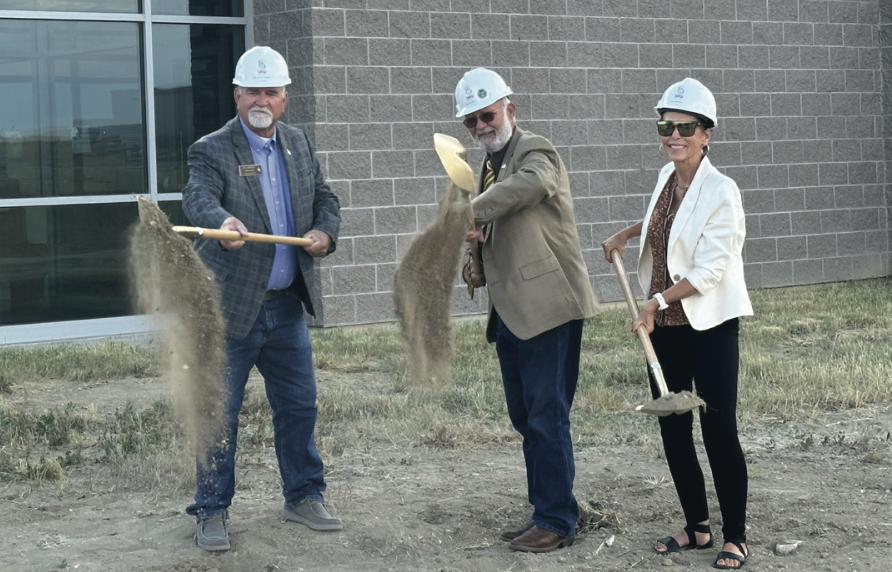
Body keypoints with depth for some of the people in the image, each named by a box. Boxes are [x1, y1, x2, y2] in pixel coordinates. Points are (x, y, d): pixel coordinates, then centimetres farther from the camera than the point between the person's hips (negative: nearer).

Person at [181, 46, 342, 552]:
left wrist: (325, 231, -7)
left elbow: (325, 199, 15)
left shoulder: (299, 144, 10)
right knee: (219, 413, 0)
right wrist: (223, 222, -50)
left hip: (286, 303, 6)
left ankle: (304, 497, 28)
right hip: (229, 306, -5)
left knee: (299, 405, 13)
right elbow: (199, 199, -28)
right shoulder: (212, 151, -10)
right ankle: (213, 512, 12)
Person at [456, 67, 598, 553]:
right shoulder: (489, 167, 19)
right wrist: (479, 268, 10)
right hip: (511, 311, 9)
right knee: (525, 417, 13)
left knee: (546, 418, -6)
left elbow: (529, 184, -35)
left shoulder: (535, 152, -8)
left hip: (548, 308, -9)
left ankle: (557, 521, 3)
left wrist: (472, 212, -34)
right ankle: (545, 512, 23)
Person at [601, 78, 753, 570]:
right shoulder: (667, 177, 7)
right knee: (672, 426, 10)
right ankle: (697, 527, 24)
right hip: (665, 325, 8)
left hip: (710, 325, -7)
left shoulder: (721, 191, -15)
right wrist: (625, 234, 25)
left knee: (718, 428, -4)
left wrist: (659, 300, -23)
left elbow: (708, 270, -20)